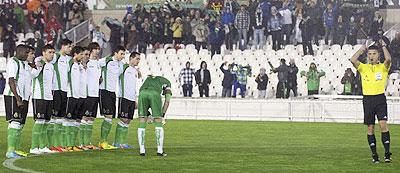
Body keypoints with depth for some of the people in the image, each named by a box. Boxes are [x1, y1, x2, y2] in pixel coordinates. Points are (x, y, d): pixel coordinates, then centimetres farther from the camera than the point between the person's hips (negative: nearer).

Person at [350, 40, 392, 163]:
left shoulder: (383, 67, 4)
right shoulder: (363, 68, 9)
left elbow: (388, 59, -18)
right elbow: (353, 60, -7)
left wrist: (383, 46, -5)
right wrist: (362, 49, 3)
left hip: (380, 98, -2)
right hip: (367, 99, 2)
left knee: (383, 124, -14)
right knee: (370, 128, 4)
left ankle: (387, 153, -11)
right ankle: (374, 154, 10)